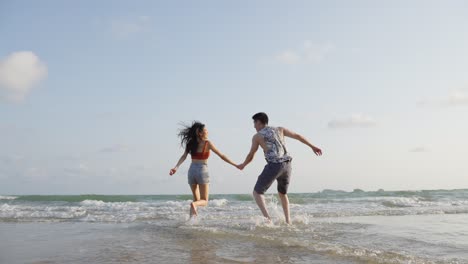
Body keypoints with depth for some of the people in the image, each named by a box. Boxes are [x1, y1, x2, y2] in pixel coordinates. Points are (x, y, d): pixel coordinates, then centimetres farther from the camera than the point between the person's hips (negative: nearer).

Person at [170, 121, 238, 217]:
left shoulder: (191, 143, 7)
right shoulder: (208, 143, -4)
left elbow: (184, 156, -6)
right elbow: (221, 156, -3)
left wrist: (176, 167, -12)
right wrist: (235, 165, 2)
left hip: (192, 171, 5)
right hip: (202, 171, -5)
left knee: (196, 199, 19)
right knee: (204, 201, 4)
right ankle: (194, 204, -29)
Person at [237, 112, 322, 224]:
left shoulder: (257, 136, 9)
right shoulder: (279, 129, 19)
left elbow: (250, 156, 16)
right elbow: (298, 136, 21)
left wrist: (243, 165, 35)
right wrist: (313, 147, 29)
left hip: (274, 165, -5)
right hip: (287, 164, 5)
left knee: (257, 192, 7)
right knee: (282, 193, 26)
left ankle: (267, 218, -11)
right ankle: (288, 221, 20)